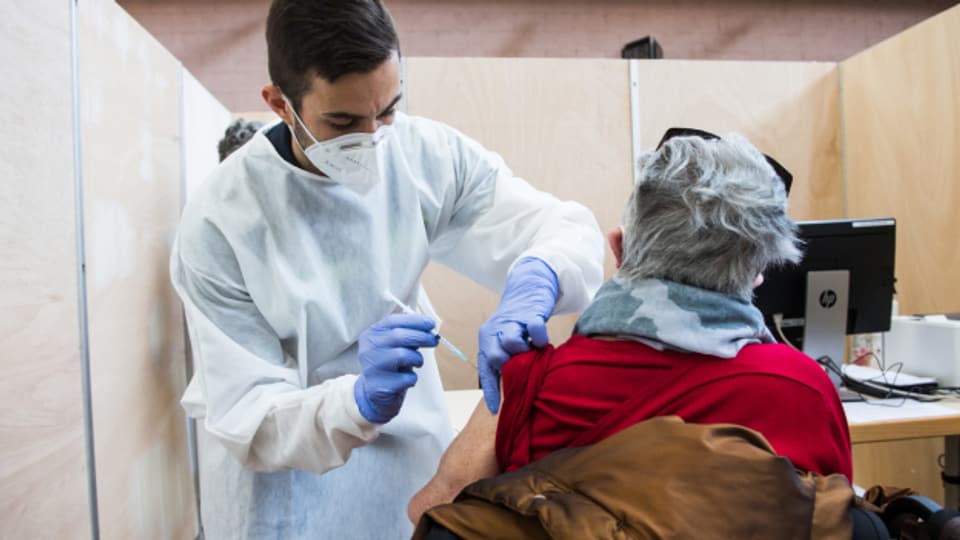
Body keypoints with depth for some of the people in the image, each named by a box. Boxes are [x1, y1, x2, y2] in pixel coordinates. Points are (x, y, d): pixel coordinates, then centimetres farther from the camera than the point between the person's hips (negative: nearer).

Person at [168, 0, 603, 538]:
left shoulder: (428, 154, -14)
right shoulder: (220, 223, -22)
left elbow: (569, 225, -16)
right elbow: (245, 417, -22)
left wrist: (533, 281, -37)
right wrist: (361, 401, -40)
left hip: (413, 444, 4)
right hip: (281, 475, -3)